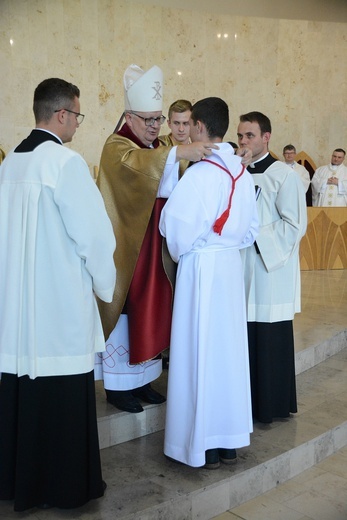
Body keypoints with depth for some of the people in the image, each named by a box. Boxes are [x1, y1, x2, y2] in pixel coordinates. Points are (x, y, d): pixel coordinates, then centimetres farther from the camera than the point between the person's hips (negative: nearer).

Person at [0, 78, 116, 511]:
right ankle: (65, 485, 18)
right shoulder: (66, 162, -14)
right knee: (63, 393, 4)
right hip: (60, 300, -7)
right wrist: (105, 283, 1)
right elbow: (93, 232, -15)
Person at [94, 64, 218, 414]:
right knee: (123, 310, 1)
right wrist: (179, 152, -43)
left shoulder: (159, 151, 15)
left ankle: (141, 379, 24)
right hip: (125, 250, -7)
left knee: (150, 312, 11)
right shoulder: (116, 147, -9)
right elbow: (134, 163, -32)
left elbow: (171, 194, 11)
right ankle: (117, 385, 14)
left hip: (154, 250, 7)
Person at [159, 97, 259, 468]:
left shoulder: (198, 174, -16)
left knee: (199, 351, 3)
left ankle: (204, 444, 14)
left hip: (201, 267, -7)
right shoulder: (242, 172, 5)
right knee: (229, 348, 13)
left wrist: (181, 254, 2)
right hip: (231, 264, 7)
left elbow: (177, 228, -16)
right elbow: (251, 227, 11)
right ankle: (229, 440, 24)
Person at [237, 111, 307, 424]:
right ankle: (249, 401, 23)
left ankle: (274, 404, 16)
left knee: (271, 339, 1)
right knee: (246, 338, 9)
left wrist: (255, 237, -14)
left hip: (271, 270, -5)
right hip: (242, 269, 5)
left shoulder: (284, 175, -7)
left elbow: (295, 225, -11)